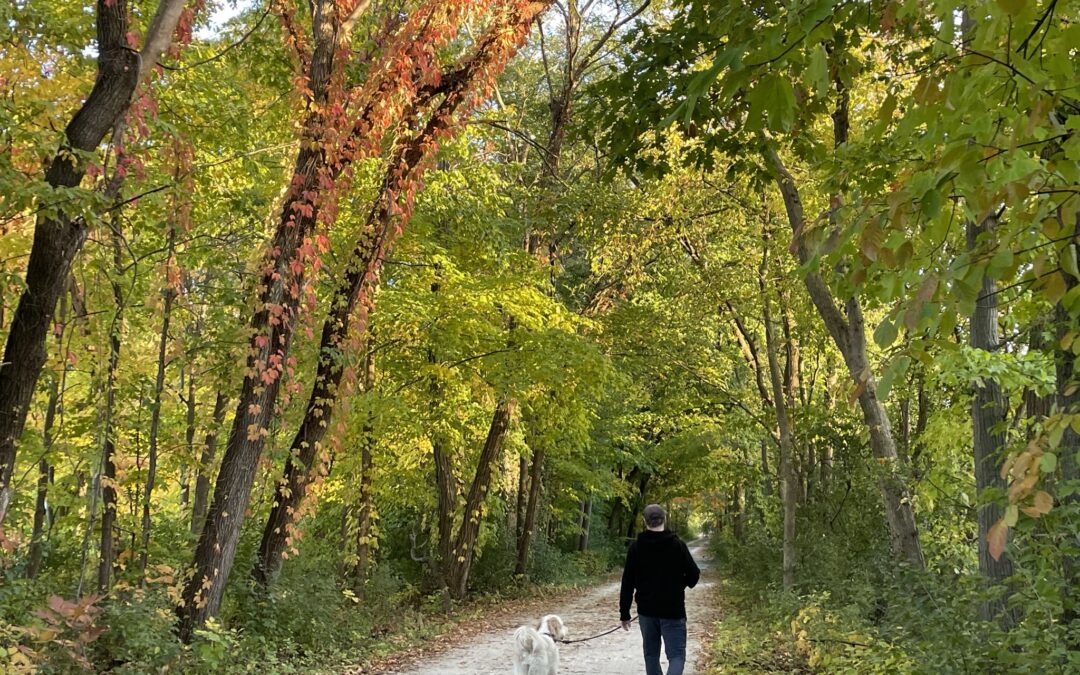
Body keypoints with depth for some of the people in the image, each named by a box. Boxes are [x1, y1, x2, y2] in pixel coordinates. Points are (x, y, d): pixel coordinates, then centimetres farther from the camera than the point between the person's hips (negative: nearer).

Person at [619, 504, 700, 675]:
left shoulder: (636, 547, -3)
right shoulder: (677, 544, -7)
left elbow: (627, 583, -3)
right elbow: (694, 575, -4)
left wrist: (624, 613, 3)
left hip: (646, 611, 2)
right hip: (673, 610, -2)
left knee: (651, 654, 16)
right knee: (676, 655, -1)